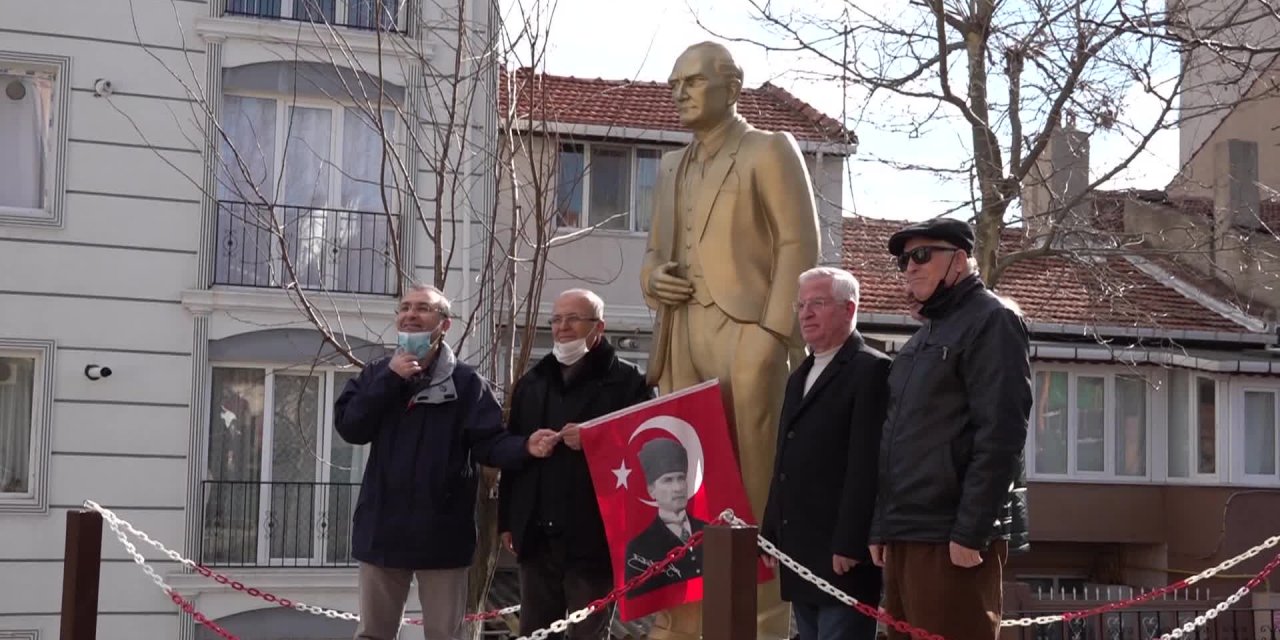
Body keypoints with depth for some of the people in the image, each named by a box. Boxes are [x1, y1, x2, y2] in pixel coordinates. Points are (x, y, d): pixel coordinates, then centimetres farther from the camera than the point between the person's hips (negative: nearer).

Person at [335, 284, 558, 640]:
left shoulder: (466, 382, -3)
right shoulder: (377, 374, 6)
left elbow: (489, 443, -11)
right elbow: (349, 427, -7)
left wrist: (525, 447, -32)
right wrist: (390, 379, -13)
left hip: (441, 531, -3)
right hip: (383, 527, 3)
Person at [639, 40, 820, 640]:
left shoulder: (770, 150, 5)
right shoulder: (671, 167, 24)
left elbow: (799, 245, -5)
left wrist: (774, 334, -16)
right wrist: (653, 280, 2)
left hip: (744, 336, -6)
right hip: (680, 344, 6)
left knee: (751, 489, -8)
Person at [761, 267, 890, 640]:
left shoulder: (871, 370, -8)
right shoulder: (800, 376, 21)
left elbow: (867, 465, -16)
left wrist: (849, 543, -21)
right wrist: (772, 533, 15)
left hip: (842, 551, -9)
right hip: (801, 551, 9)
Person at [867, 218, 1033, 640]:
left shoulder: (991, 321, -4)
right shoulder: (925, 335, 22)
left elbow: (999, 434, -14)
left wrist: (970, 533, -20)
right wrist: (882, 527, 16)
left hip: (952, 538, -8)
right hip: (905, 535, 8)